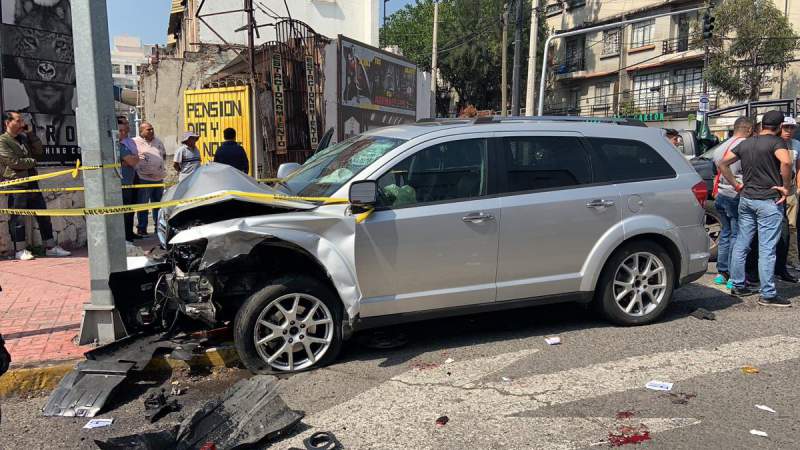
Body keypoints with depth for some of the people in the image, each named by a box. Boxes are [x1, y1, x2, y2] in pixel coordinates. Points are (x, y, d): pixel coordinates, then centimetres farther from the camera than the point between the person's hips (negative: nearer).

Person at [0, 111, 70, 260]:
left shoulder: (24, 137, 17)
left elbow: (39, 146, 9)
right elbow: (14, 161, -15)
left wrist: (29, 132, 2)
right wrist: (32, 161, -2)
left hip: (31, 183, 7)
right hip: (16, 185, -7)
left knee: (43, 215, 7)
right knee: (18, 218, 0)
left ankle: (51, 247, 13)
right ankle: (20, 250, 9)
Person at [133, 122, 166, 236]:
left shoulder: (158, 142, 14)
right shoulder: (135, 142, -7)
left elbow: (164, 155, 26)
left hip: (158, 178, 6)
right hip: (144, 179, -6)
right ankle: (141, 228, 7)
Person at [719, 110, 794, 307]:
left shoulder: (746, 143, 10)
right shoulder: (776, 142, -9)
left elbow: (723, 163, 11)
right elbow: (786, 162, -28)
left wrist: (736, 185, 11)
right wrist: (786, 187, -17)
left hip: (746, 199, 6)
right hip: (768, 201, -6)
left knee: (741, 244, 12)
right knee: (767, 249, -3)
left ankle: (738, 286, 19)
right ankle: (768, 295, 1)